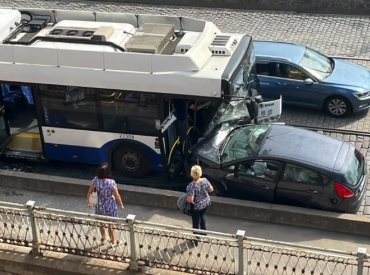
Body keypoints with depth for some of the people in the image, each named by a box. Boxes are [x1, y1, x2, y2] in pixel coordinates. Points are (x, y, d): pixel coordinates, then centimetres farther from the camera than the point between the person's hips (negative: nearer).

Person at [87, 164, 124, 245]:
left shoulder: (96, 180, -14)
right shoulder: (111, 183, -27)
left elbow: (89, 191, -3)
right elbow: (117, 196, -19)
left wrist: (88, 201, 13)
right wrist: (121, 205, -2)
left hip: (99, 206, 4)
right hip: (110, 207, -4)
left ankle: (103, 238, 42)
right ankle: (113, 241, 28)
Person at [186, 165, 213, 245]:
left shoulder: (191, 186, -33)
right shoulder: (205, 180, -18)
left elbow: (190, 200, -31)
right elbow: (211, 190, -4)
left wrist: (186, 199, -9)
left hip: (196, 206, -5)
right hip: (206, 203, 5)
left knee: (196, 222, 14)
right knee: (202, 216, 33)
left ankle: (196, 240, 30)